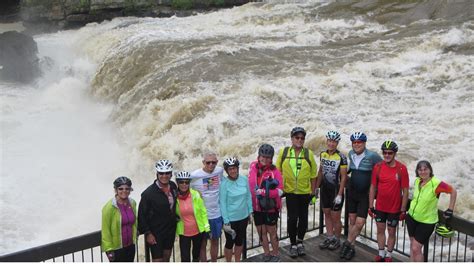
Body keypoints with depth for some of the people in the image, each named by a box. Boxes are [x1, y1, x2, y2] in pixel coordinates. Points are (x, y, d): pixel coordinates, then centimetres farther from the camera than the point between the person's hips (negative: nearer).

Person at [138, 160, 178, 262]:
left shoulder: (173, 186, -4)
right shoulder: (149, 192, -20)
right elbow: (142, 214, -14)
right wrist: (147, 233, -14)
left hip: (170, 230, 5)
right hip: (156, 233, -5)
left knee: (166, 258, 19)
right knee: (157, 260, 0)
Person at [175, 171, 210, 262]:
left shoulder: (195, 194, -11)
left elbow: (203, 211, -2)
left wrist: (207, 228, -1)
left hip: (198, 231, 1)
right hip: (184, 233, -1)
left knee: (196, 255, 20)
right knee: (185, 258, -3)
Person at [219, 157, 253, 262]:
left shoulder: (244, 179, -5)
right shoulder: (224, 183, -16)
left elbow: (248, 196, 5)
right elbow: (223, 203, -14)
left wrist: (250, 212, 6)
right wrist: (226, 222, -13)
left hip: (243, 217, 4)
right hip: (230, 219, -4)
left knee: (240, 241, 19)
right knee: (230, 242, 10)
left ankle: (238, 262, 38)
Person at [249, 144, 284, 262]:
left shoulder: (274, 171, -15)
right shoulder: (253, 166, -3)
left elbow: (279, 191, -19)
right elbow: (251, 183, 5)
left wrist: (262, 192, -26)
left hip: (271, 207, -4)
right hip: (257, 207, 4)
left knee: (271, 231, 10)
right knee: (261, 231, 14)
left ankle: (275, 254, 29)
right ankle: (266, 254, 32)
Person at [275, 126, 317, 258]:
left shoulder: (309, 154, -1)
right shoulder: (283, 152, -1)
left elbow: (313, 175, 4)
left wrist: (313, 193, 4)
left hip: (305, 192, 1)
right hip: (290, 192, -1)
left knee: (303, 218, 9)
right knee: (292, 218, -2)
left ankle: (300, 242, 30)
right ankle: (293, 244, 17)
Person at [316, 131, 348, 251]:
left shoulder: (341, 157, -15)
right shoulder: (323, 154, 3)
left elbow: (343, 177, -14)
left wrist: (340, 194, -16)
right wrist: (316, 187, 12)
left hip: (336, 190, -5)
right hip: (325, 189, 6)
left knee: (335, 217, 2)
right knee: (327, 214, 13)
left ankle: (337, 240, 19)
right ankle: (329, 238, 26)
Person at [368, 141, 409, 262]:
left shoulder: (401, 168, -14)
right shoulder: (378, 167, -7)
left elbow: (405, 191, -9)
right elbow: (373, 187, 1)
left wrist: (403, 210, -8)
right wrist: (370, 206, 0)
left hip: (394, 207, -2)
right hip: (380, 206, 2)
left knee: (391, 232, 11)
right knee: (380, 230, 14)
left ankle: (389, 255, 28)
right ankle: (381, 253, 31)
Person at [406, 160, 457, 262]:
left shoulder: (436, 183, -23)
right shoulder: (417, 181, -4)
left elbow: (453, 191, -12)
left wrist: (450, 210, -9)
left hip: (426, 221, -6)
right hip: (412, 217, 6)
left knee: (416, 248, -6)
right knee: (412, 245, 15)